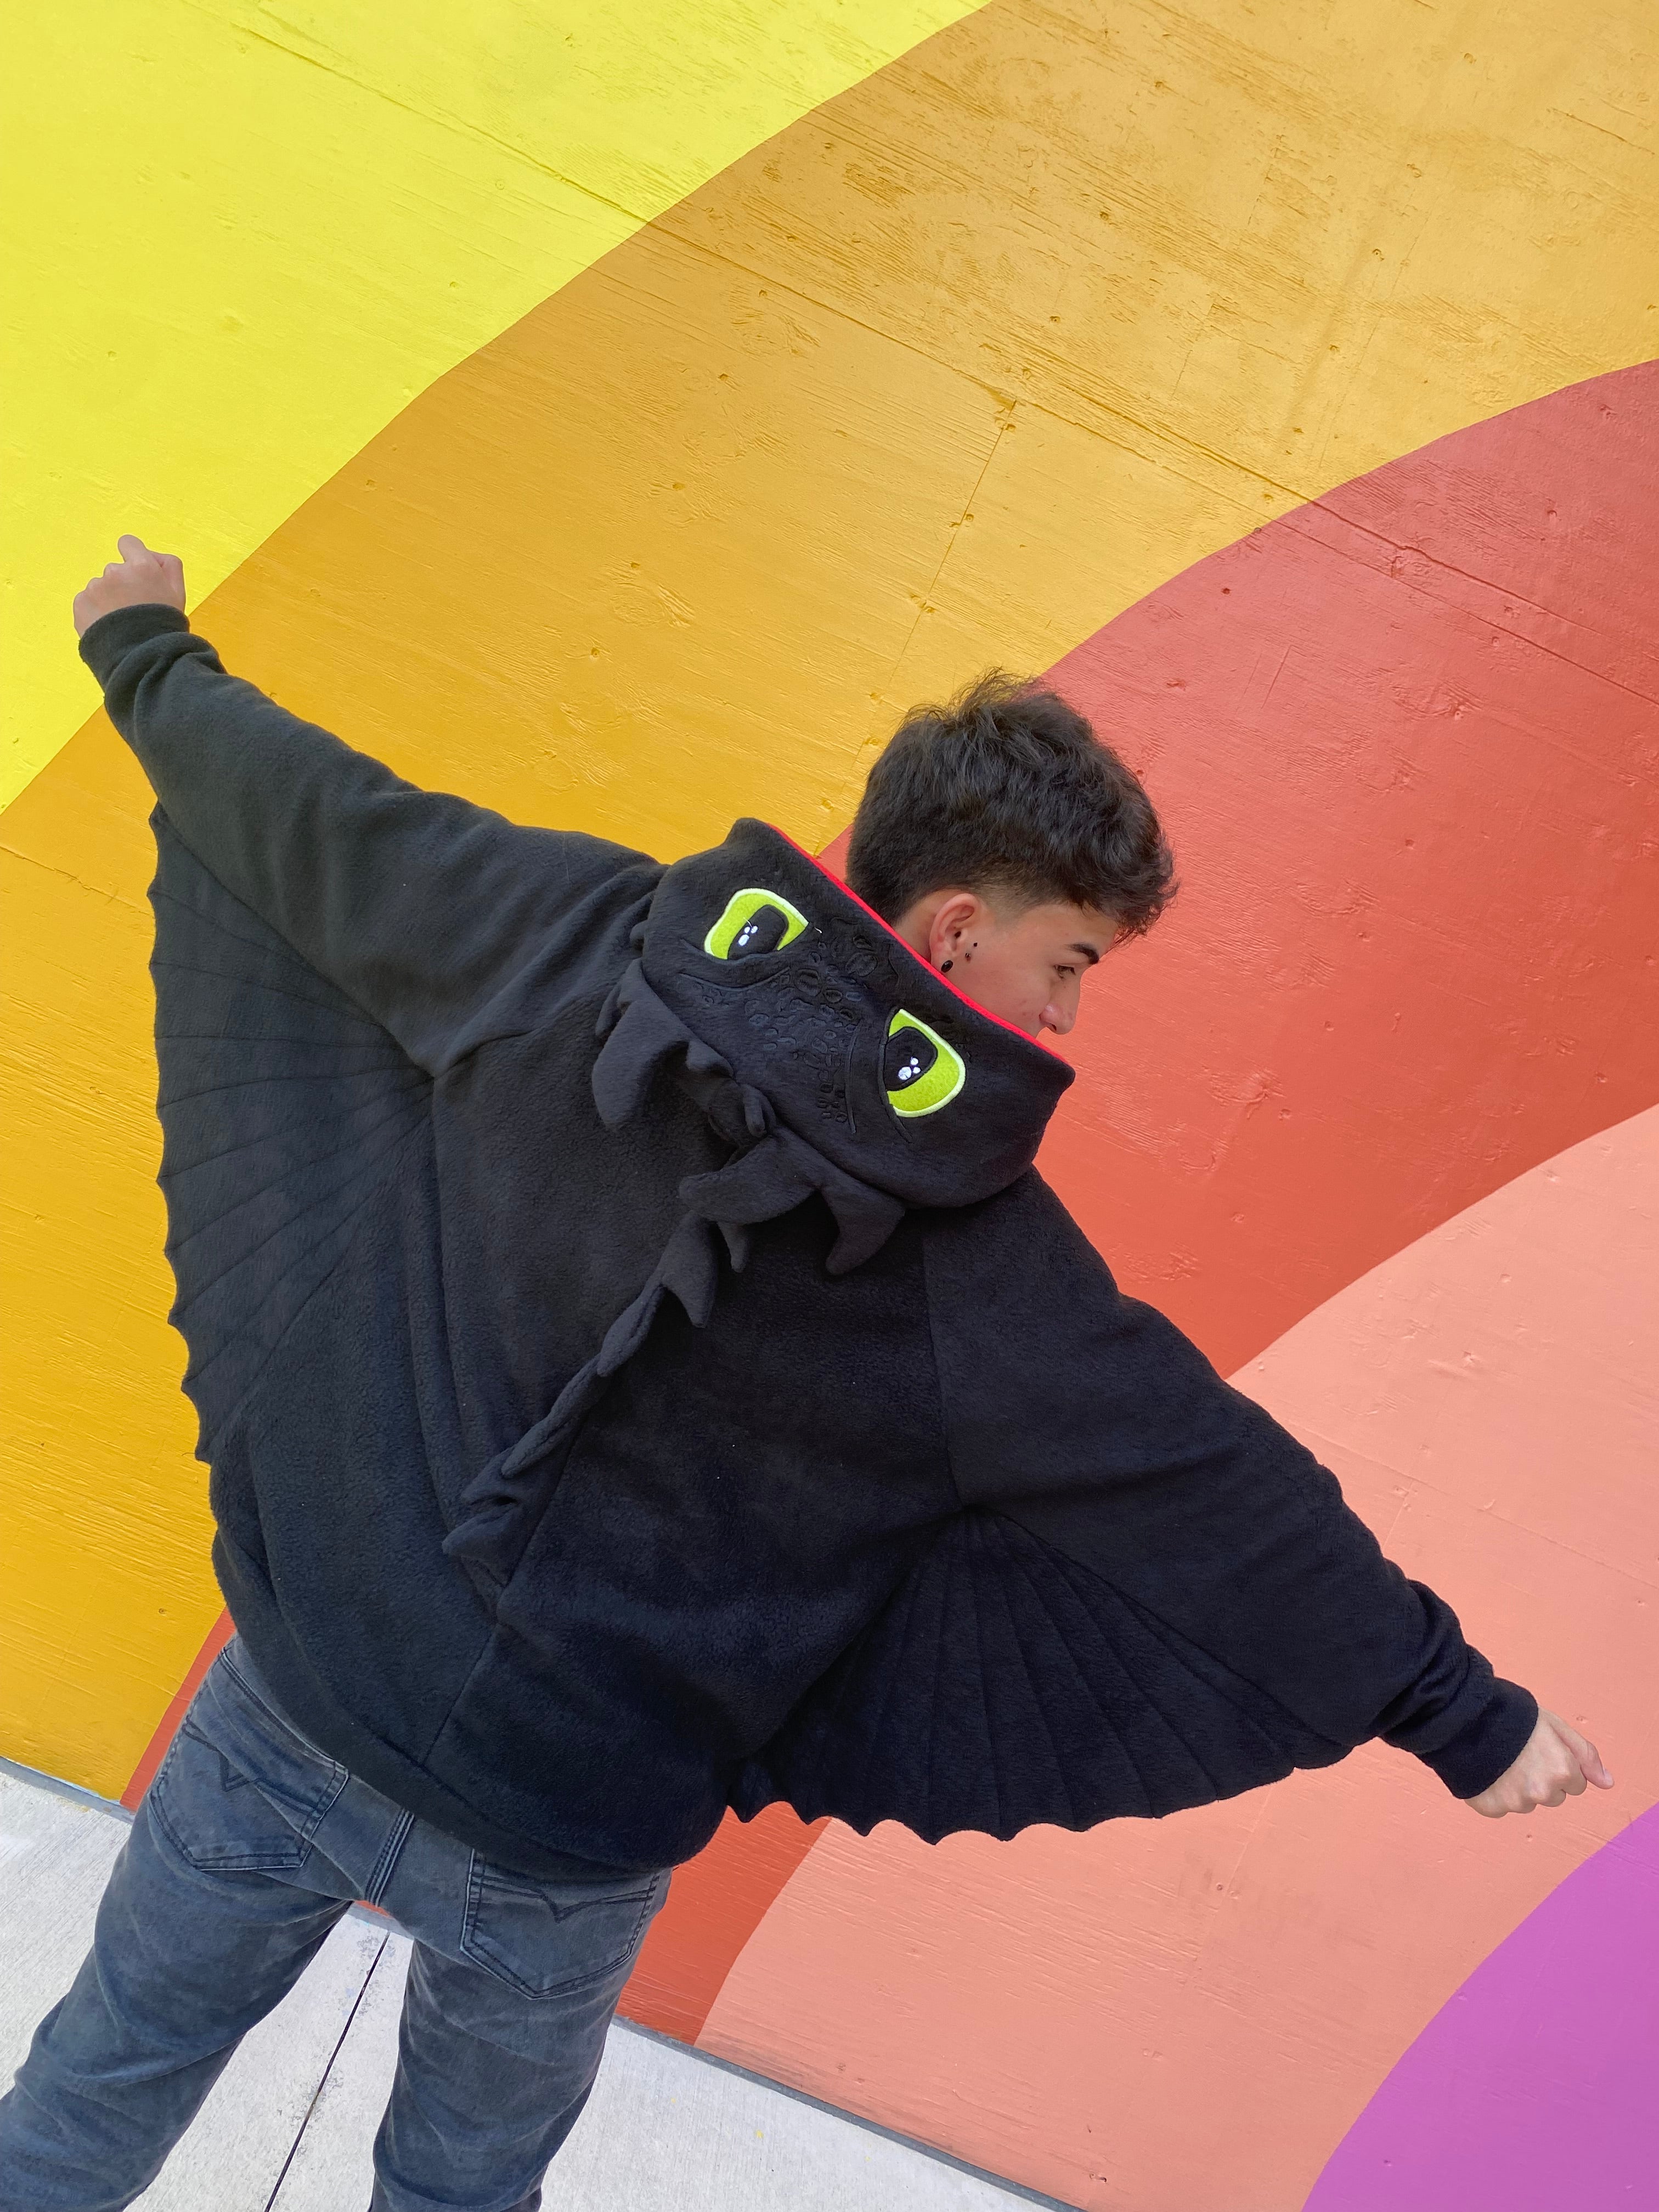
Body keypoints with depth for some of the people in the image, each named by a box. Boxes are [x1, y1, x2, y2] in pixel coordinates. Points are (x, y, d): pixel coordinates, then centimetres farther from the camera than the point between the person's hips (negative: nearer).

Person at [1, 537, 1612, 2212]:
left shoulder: (568, 941, -13)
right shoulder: (974, 1256, -20)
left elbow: (311, 820, 0)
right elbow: (1223, 1495, -15)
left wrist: (151, 658, 21)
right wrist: (1463, 1709, -2)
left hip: (296, 1696, 3)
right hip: (554, 1846, -2)